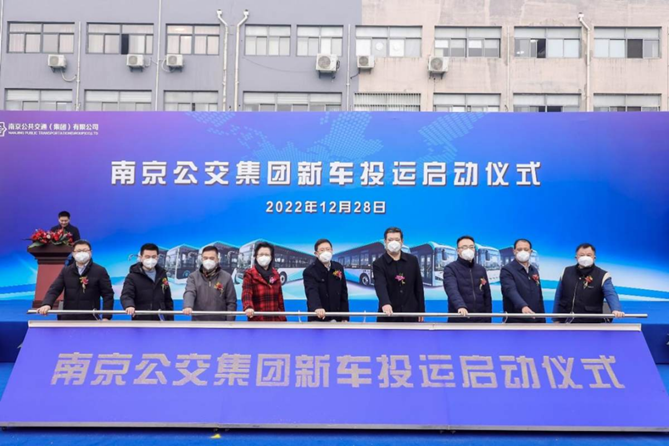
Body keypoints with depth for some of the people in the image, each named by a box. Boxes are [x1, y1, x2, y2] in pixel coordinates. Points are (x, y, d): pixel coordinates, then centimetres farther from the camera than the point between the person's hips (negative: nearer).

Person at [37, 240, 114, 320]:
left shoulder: (100, 271, 2)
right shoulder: (66, 271, 11)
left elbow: (108, 294, -1)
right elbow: (54, 290, 2)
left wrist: (106, 317, -10)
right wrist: (46, 304, -19)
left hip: (90, 320, -3)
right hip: (68, 319, 3)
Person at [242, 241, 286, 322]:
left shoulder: (275, 275, 13)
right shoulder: (250, 274, -4)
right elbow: (246, 294, -21)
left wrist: (283, 319, 14)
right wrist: (248, 307, -42)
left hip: (275, 321, 5)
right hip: (257, 322, -5)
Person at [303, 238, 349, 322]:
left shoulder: (338, 268, 6)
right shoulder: (309, 271, -12)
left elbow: (343, 292, 11)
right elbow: (312, 292, -29)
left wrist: (345, 316, 5)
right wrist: (317, 307, -50)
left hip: (337, 318, 5)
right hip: (318, 319, -5)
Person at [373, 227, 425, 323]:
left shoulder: (412, 260, 7)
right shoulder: (378, 264, -5)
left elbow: (418, 287, 11)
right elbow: (380, 286, -23)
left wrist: (421, 310, 8)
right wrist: (385, 303, -42)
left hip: (410, 314, 3)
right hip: (388, 316, -3)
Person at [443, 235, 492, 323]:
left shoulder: (481, 270, 14)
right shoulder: (450, 269, -4)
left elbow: (487, 295, 16)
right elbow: (452, 290, -23)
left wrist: (488, 319, 9)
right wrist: (460, 306, -41)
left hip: (480, 320, 5)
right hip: (459, 321, -5)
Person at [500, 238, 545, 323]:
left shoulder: (534, 270, 14)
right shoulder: (507, 270, -9)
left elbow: (539, 297, 19)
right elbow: (511, 291, -27)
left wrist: (542, 320, 14)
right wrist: (523, 306, -45)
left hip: (534, 320, 7)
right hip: (516, 321, -6)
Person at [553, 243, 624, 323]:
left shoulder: (602, 276, -6)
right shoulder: (566, 272, 4)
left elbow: (611, 294, -22)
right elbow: (558, 297, 10)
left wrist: (616, 309, -43)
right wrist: (556, 319, 9)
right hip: (567, 323, 3)